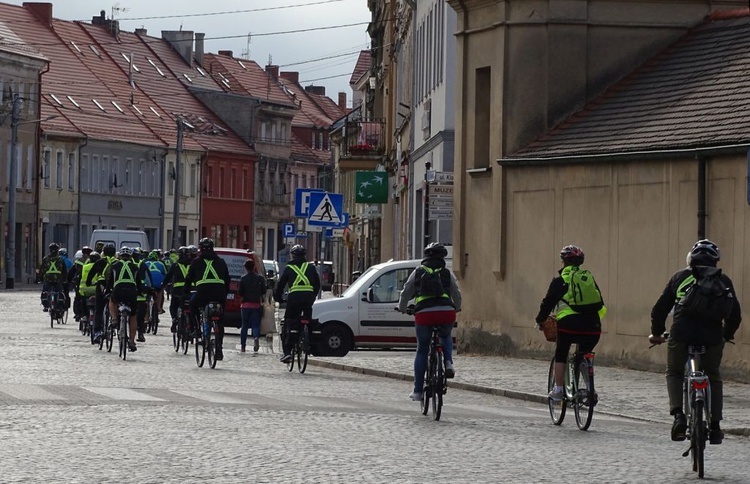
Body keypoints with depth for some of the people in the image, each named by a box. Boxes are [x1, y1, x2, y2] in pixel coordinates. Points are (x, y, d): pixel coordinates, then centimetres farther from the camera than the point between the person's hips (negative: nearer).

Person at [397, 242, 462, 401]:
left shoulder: (417, 272, 15)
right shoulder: (447, 273, 15)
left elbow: (405, 293, 18)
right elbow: (457, 295, 19)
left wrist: (402, 309, 36)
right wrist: (457, 309, 39)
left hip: (424, 314, -1)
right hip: (446, 313, 1)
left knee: (422, 351, 13)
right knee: (446, 337, 33)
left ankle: (418, 391, 12)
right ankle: (448, 362, 4)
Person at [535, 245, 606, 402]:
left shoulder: (561, 280, 5)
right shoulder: (589, 277, 17)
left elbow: (548, 302, 6)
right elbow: (600, 302, 22)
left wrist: (540, 320, 19)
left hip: (569, 323, -3)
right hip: (592, 325, 3)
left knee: (560, 355, 15)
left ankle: (558, 390, 10)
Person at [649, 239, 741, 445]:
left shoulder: (679, 277, 15)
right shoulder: (723, 280, 14)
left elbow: (660, 308, 14)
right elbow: (735, 314, 15)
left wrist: (656, 333, 29)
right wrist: (727, 335, 33)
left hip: (681, 335, -1)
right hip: (712, 337, 1)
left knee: (674, 373, 22)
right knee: (714, 378, 23)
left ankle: (678, 414, -1)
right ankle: (715, 426, 16)